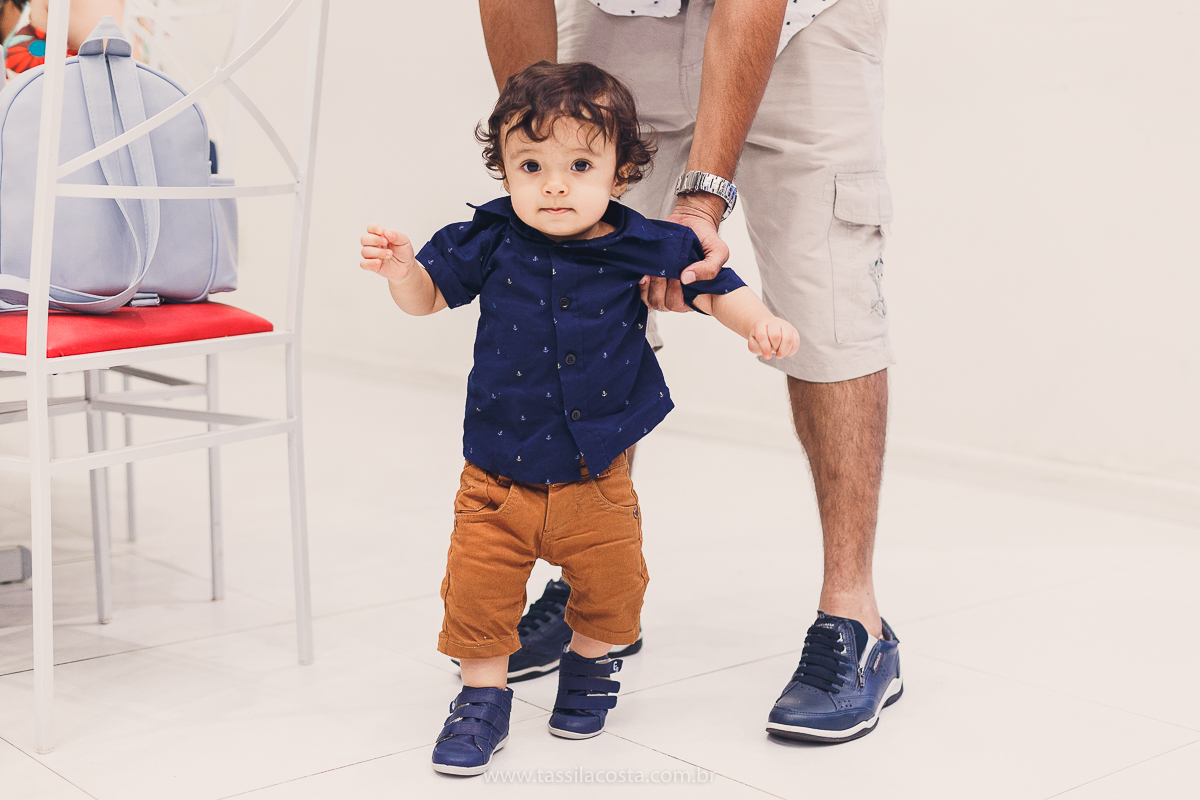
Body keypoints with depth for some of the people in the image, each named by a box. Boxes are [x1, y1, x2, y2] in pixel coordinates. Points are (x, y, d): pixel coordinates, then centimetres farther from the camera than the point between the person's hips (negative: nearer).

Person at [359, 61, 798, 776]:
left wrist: (762, 323, -19)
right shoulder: (490, 242, -7)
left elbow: (716, 288, 0)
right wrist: (402, 268, -20)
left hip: (596, 478, 0)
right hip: (499, 477, 0)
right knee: (478, 588, -1)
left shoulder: (647, 248, -9)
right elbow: (428, 295, 2)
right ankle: (484, 697, 20)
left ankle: (592, 665, 41)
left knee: (611, 582, 11)